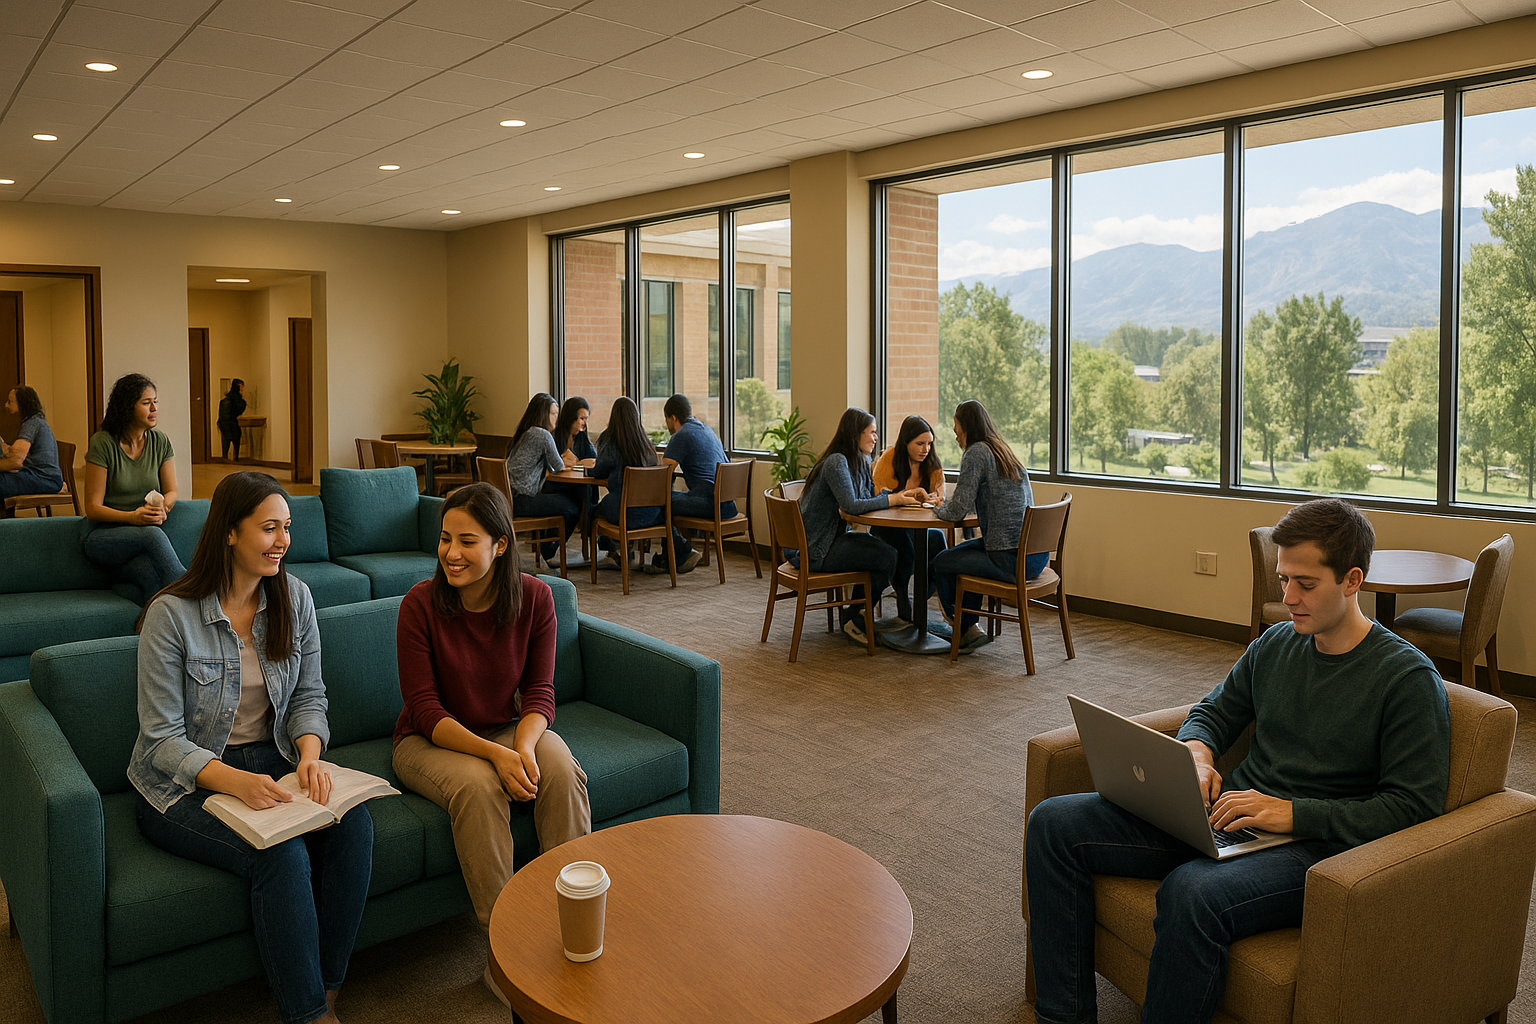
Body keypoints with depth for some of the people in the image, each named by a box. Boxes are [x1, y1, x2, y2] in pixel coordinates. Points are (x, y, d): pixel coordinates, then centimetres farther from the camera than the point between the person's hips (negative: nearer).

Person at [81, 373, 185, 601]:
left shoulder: (160, 442, 6)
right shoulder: (102, 443, -7)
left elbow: (171, 491, 11)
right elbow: (93, 509, -7)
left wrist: (161, 507, -14)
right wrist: (132, 516, -25)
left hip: (146, 535, 3)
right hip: (103, 537, -3)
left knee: (152, 577, -34)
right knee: (152, 534, -38)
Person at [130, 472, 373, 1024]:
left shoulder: (293, 596, 1)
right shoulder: (172, 614, -13)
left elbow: (309, 695, 5)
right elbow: (163, 739, -13)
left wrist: (310, 755, -16)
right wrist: (234, 781, -30)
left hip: (271, 761, 4)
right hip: (185, 785, -4)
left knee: (353, 822, -25)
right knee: (281, 854, -30)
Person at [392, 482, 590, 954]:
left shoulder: (534, 597, -11)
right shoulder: (421, 604, -17)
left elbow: (540, 692, -7)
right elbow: (425, 710, -17)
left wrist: (524, 746, -29)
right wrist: (495, 755, -31)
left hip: (507, 728, 2)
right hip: (431, 739, -2)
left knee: (561, 771, -28)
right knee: (477, 785, -33)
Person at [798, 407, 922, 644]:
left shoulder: (859, 462, 12)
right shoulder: (836, 462, -19)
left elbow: (872, 497, 12)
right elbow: (851, 505, -27)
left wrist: (903, 495, -4)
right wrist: (892, 500, -19)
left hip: (833, 538, 10)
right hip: (815, 550, -10)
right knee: (887, 557, -15)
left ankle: (852, 613, 12)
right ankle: (854, 620, 4)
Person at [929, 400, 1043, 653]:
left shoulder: (976, 453, -10)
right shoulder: (1006, 453, 16)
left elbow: (956, 512, -13)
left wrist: (939, 508, 9)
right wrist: (946, 503, 23)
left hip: (1012, 560, -9)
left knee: (939, 564, 12)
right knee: (963, 551, 30)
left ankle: (966, 629, 26)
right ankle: (969, 627, 32)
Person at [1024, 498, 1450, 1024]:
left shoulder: (1409, 678, -7)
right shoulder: (1275, 644, 11)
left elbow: (1413, 806, -11)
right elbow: (1213, 711, 24)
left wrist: (1294, 813, -19)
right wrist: (1197, 754, 0)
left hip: (1314, 844, -7)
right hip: (1229, 814, 7)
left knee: (1191, 892, -40)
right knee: (1053, 823, -7)